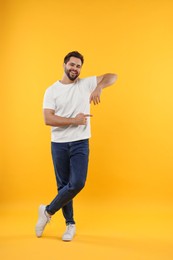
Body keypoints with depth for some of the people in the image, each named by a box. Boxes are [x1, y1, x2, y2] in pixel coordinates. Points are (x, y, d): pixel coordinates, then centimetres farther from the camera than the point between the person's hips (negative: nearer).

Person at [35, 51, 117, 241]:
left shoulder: (86, 84, 3)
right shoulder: (52, 90, -1)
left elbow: (112, 77, -1)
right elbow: (48, 119, -11)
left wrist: (99, 88, -20)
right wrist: (74, 120, -16)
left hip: (80, 143, 0)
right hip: (59, 144, 0)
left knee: (77, 183, -12)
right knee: (63, 185, 7)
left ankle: (48, 211, 10)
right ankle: (70, 224, 24)